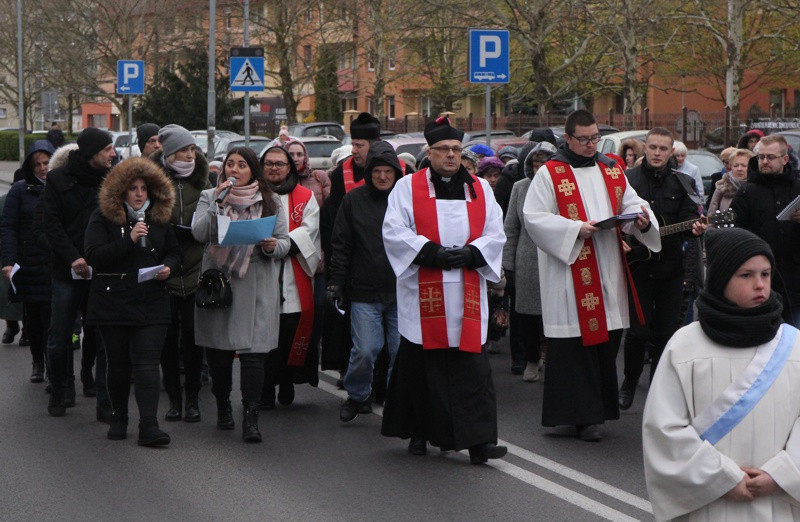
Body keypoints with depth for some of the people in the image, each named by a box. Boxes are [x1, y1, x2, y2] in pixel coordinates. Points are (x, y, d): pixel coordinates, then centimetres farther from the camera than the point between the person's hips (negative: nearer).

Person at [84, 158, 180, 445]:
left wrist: (168, 267, -3)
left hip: (152, 303, 2)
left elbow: (174, 251, 20)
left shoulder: (160, 217, 10)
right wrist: (129, 240, -20)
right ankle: (119, 418, 24)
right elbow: (93, 255, -13)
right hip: (112, 302, -1)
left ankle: (149, 426, -15)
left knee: (147, 364, -8)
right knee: (119, 365, 7)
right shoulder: (103, 217, -1)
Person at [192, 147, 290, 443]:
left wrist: (273, 246, -12)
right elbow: (199, 233, -6)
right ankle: (223, 407, 25)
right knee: (219, 351, 7)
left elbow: (285, 242, 10)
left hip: (257, 287, -1)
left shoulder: (270, 201, 12)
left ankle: (251, 418, -11)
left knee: (254, 351, -10)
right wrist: (218, 202, -15)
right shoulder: (209, 197, 10)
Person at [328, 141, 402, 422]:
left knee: (402, 351, 1)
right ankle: (356, 396, 17)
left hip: (402, 290, 1)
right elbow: (340, 245, 8)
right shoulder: (354, 200, 6)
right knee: (365, 350, -5)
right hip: (364, 292, 0)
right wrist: (335, 282, 2)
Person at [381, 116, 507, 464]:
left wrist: (469, 254, -11)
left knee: (471, 366, -5)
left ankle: (477, 439, -9)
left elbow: (495, 233, 8)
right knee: (421, 364, 5)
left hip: (467, 294, 2)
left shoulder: (480, 190, 14)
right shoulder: (408, 188, 5)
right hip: (423, 294, -1)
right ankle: (419, 432, 20)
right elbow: (394, 231, -5)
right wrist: (431, 252, -16)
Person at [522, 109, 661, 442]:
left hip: (608, 272, 5)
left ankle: (600, 407, 16)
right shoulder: (550, 174, -2)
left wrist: (641, 218, -6)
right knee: (576, 343, -7)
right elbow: (534, 218, -7)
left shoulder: (611, 170, 15)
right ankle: (583, 416, -5)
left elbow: (629, 203, 18)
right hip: (570, 272, -5)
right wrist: (576, 229, -17)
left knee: (608, 337, 5)